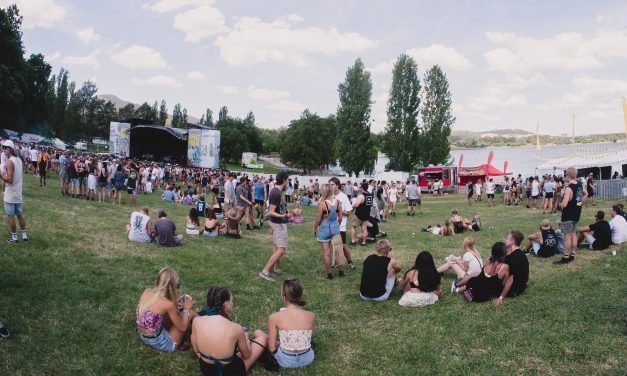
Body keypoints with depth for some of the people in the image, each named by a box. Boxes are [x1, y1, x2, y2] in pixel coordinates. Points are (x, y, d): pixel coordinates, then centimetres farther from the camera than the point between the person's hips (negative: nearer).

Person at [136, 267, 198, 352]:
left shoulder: (146, 292, -5)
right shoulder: (167, 304, -23)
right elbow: (182, 328, -9)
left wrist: (176, 303, 14)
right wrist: (186, 308, 4)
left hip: (143, 337, 7)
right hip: (159, 343, -7)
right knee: (190, 313, 5)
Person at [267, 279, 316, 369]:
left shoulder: (274, 317, -17)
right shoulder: (311, 316, -10)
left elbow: (272, 348, -11)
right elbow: (307, 339, 7)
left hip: (286, 361, -4)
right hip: (307, 359, 4)